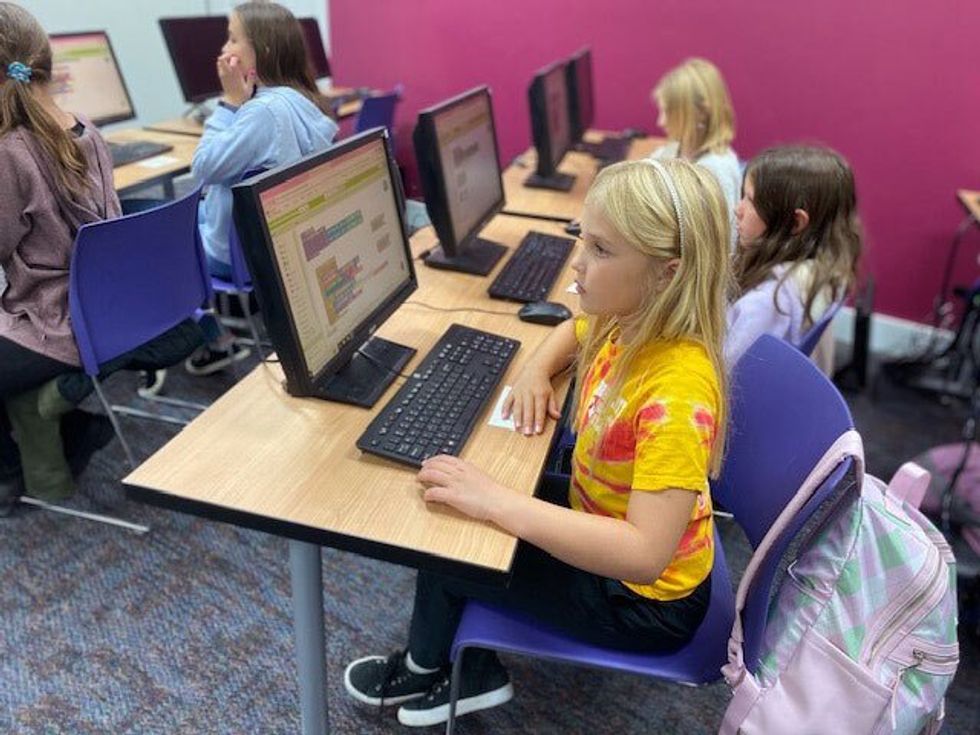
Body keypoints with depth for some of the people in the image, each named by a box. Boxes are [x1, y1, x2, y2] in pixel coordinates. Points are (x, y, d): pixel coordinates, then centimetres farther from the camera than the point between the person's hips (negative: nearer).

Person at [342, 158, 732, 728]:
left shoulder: (676, 392, -35)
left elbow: (644, 554, -39)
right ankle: (467, 671, 28)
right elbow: (573, 331, 15)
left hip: (643, 598, -8)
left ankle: (425, 666, 33)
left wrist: (497, 503, -39)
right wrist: (536, 371, -7)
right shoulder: (628, 323, -10)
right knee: (458, 507, 10)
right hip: (599, 519, 8)